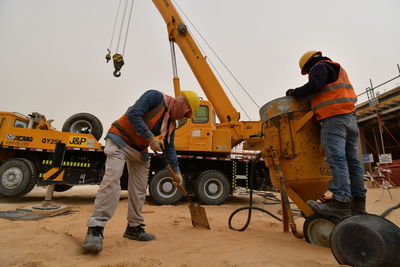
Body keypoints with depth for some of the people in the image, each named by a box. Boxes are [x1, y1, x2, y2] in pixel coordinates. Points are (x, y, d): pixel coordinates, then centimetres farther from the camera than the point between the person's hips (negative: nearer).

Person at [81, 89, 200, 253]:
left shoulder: (171, 123, 8)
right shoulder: (156, 97, -13)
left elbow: (169, 148, 10)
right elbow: (133, 114, -24)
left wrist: (176, 171, 5)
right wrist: (150, 138, -23)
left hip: (140, 150, 8)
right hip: (120, 140, -7)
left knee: (139, 189, 4)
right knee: (112, 180, -20)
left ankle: (134, 228, 16)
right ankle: (95, 230, -15)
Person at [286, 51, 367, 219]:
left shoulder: (320, 66, 5)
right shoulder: (337, 69, 32)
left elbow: (314, 86, -13)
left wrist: (294, 93, 0)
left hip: (334, 118, -9)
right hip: (350, 116, 10)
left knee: (336, 159, -17)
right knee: (351, 160, 8)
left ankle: (340, 203, -21)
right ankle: (358, 201, 13)